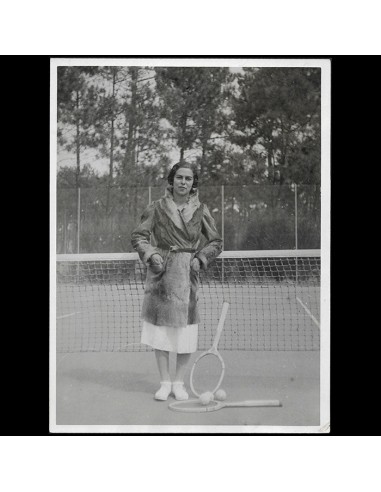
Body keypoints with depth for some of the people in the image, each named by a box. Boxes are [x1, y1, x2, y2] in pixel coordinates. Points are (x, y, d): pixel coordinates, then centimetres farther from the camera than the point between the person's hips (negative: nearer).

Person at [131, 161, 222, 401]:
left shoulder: (200, 210, 4)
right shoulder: (158, 208, 1)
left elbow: (216, 242, 12)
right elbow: (139, 236, 6)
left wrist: (200, 259, -3)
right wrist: (151, 255, -9)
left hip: (188, 273, 1)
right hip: (161, 272, 0)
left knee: (186, 329, -1)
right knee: (160, 327, 1)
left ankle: (179, 382, 12)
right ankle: (165, 382, 12)